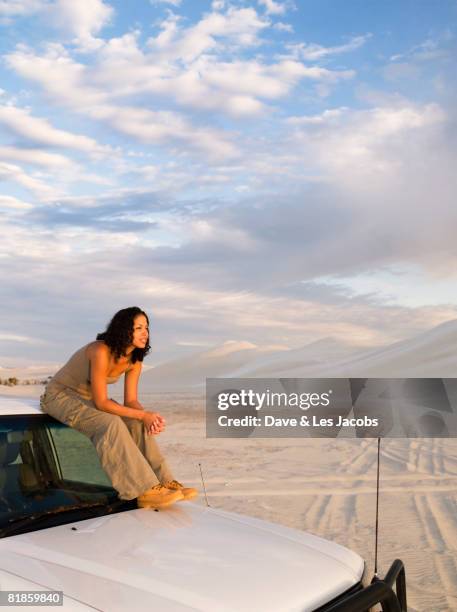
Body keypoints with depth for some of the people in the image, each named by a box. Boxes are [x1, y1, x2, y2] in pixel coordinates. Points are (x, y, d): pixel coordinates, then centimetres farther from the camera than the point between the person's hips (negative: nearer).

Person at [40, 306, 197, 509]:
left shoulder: (134, 360, -6)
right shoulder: (101, 351, -31)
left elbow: (131, 401, -5)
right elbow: (101, 403, -29)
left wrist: (150, 417, -26)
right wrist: (143, 415, -29)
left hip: (88, 397, 8)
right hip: (61, 395, -8)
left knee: (137, 424, -13)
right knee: (111, 424, -31)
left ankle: (164, 482, -15)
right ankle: (146, 491, -31)